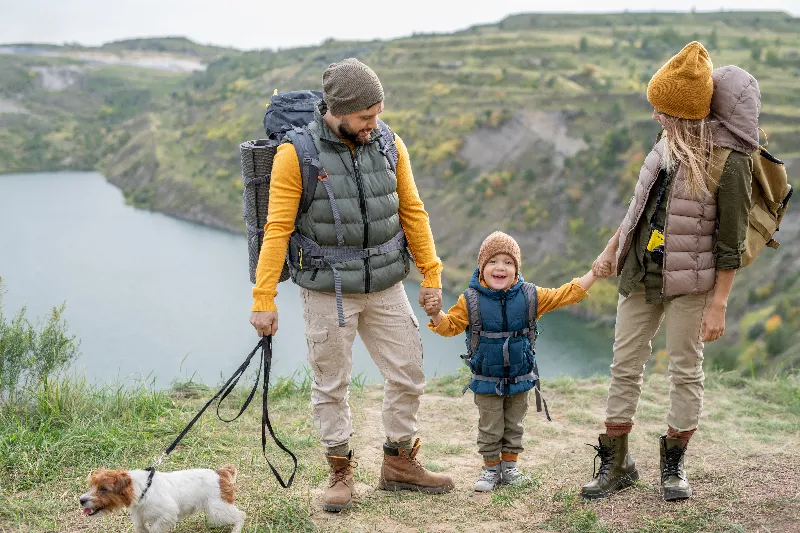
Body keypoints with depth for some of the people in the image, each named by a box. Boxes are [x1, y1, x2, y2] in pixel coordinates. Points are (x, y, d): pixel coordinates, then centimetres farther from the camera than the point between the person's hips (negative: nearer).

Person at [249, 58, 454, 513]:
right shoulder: (297, 153, -13)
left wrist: (432, 273, 5)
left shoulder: (390, 145, 0)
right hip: (328, 291, -4)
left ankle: (400, 463, 27)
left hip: (386, 286, 4)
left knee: (408, 375, 8)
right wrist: (264, 298, -14)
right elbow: (278, 228, -12)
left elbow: (412, 212, 6)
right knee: (331, 384, 7)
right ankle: (341, 471, 25)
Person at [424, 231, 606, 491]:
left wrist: (596, 272, -3)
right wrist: (436, 314, -24)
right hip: (486, 379, -2)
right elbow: (449, 326, -3)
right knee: (490, 428, 7)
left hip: (519, 377, 2)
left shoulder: (530, 296, -6)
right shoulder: (471, 300, -10)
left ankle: (509, 466, 29)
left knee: (514, 426, 14)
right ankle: (491, 468, 22)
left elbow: (566, 294, 1)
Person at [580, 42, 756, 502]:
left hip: (690, 280, -6)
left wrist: (718, 305, -15)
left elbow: (731, 244, -15)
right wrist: (613, 247, 21)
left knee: (686, 369, 6)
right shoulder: (670, 144, 3)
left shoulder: (729, 162, -17)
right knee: (626, 365, 7)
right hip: (641, 272, 6)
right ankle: (616, 464, 17)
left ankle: (674, 465, 22)